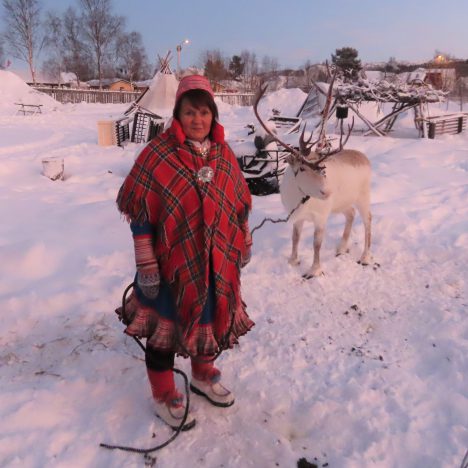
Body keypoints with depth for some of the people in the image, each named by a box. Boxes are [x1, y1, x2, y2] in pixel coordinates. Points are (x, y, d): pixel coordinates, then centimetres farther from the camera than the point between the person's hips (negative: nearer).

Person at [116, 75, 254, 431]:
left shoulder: (224, 154, 3)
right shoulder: (158, 154, -14)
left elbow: (240, 204, 12)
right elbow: (139, 214, -13)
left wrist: (244, 245, 15)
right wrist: (146, 265, -14)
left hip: (217, 261, 5)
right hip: (170, 262, -5)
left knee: (211, 318, 20)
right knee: (164, 325, 10)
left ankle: (204, 376, 48)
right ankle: (164, 396, 34)